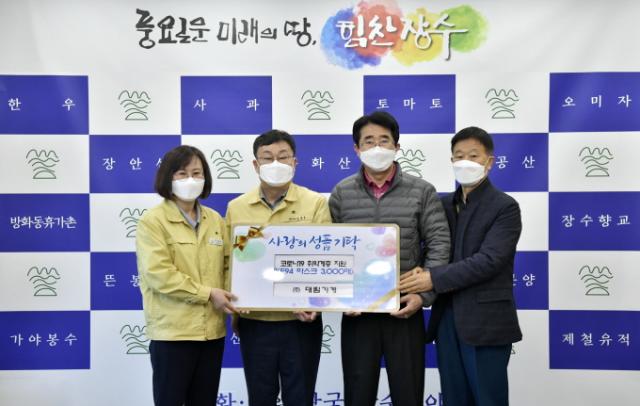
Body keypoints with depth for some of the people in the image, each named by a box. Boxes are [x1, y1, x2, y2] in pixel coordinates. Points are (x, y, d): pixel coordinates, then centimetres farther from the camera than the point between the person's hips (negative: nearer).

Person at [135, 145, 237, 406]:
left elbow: (226, 266, 12)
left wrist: (231, 298, -7)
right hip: (172, 331, -5)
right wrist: (207, 293, -16)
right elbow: (158, 274, -16)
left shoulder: (215, 220, 11)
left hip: (212, 330, 6)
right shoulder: (152, 221, -7)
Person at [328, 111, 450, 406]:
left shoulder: (421, 191, 0)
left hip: (405, 310, -1)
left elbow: (439, 245, -3)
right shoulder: (341, 193, 3)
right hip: (357, 311, 1)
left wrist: (424, 295, -13)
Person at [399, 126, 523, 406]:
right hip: (447, 321, 6)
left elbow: (487, 261, -18)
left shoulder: (504, 207, -6)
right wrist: (421, 278, -10)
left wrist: (434, 279, -22)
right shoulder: (444, 205, 13)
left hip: (485, 324, -6)